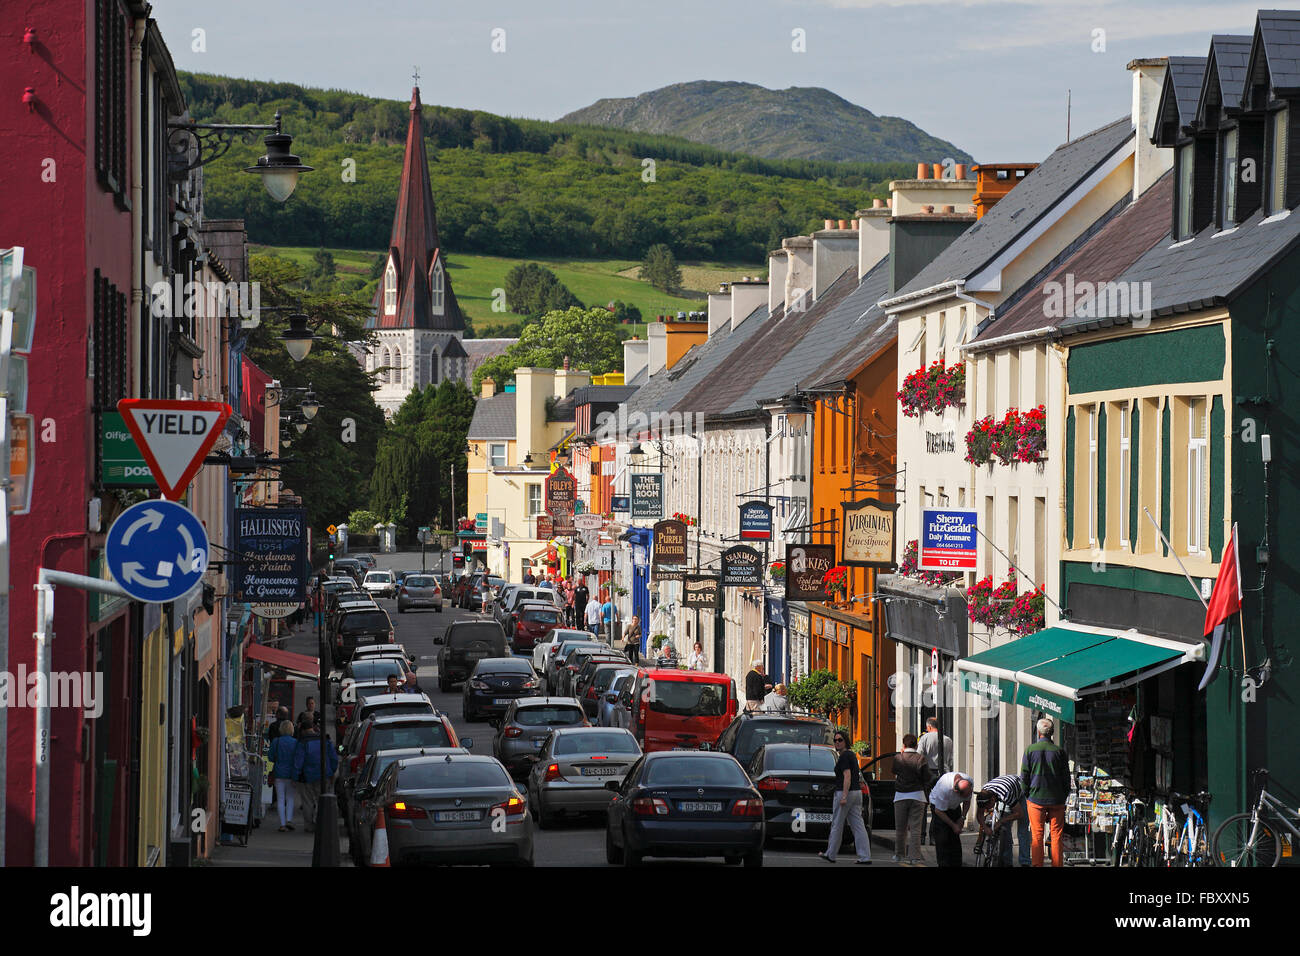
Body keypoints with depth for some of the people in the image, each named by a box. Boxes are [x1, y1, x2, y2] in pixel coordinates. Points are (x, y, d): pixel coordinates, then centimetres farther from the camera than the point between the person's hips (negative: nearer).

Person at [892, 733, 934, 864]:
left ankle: (899, 854, 23)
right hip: (917, 795, -1)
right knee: (915, 828, 0)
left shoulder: (897, 758, -3)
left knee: (900, 828, 13)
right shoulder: (920, 759, -6)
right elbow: (928, 778, -8)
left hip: (900, 795, 1)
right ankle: (915, 856, -6)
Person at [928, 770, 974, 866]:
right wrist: (953, 825, -22)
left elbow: (967, 801, -1)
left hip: (955, 806, 5)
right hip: (938, 806, -5)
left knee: (955, 838, -1)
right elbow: (939, 811, -27)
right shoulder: (944, 788, -40)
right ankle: (943, 865, -13)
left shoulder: (970, 782, -23)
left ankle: (957, 865, 3)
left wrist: (962, 817, -11)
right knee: (942, 839, -15)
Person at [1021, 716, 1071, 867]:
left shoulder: (1030, 750, -3)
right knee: (1057, 836, 4)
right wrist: (1064, 797, 13)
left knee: (1037, 836, 3)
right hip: (1056, 801, 1)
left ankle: (1037, 865, 3)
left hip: (1036, 798, -1)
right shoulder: (1059, 751, -2)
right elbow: (1066, 779, 3)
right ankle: (1057, 865, 4)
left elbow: (1024, 777, 0)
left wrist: (1026, 795, 10)